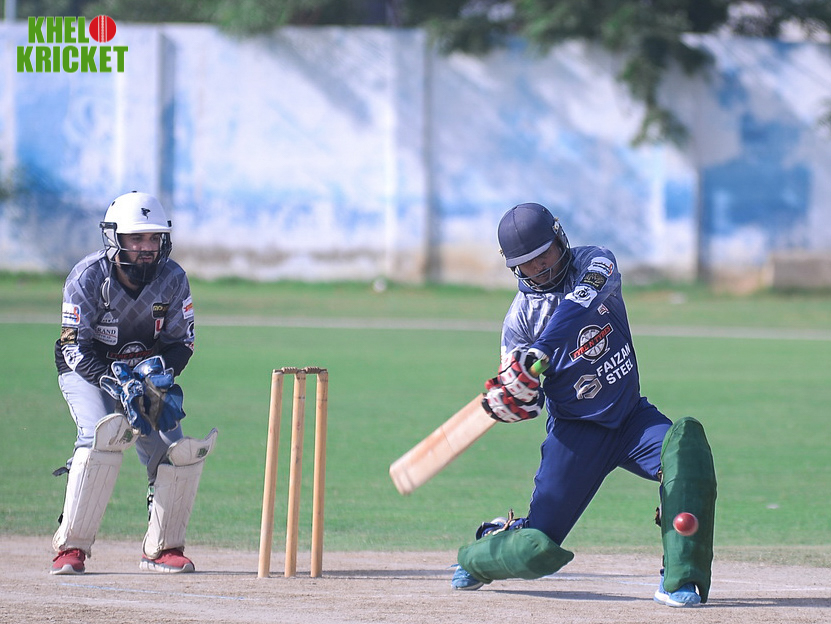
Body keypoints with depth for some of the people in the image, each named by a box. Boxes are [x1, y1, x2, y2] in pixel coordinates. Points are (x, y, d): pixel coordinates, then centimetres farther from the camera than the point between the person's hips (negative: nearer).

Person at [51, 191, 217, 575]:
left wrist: (161, 368, -24)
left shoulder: (172, 279, -10)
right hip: (87, 371, -4)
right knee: (105, 432, -31)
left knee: (178, 452, -13)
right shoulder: (88, 278, -20)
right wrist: (115, 384, -35)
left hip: (146, 374, 4)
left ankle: (162, 548, 6)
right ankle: (72, 547, -24)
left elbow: (181, 341, -2)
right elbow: (75, 348, -20)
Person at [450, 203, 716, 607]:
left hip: (631, 417, 1)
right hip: (575, 432, -1)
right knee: (539, 551, -8)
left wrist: (538, 354, -43)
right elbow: (528, 402, -7)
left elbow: (578, 310, -29)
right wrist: (506, 402, -31)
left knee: (685, 439, -33)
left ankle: (680, 581, -33)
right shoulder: (520, 318, -4)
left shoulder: (595, 264, -5)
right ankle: (477, 554, 30)